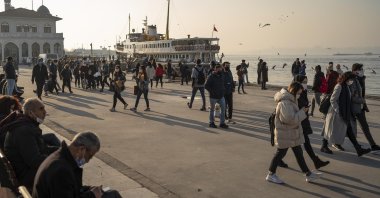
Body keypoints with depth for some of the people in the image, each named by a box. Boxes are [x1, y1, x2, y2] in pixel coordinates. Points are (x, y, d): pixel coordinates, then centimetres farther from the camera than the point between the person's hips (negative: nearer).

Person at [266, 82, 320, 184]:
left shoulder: (290, 100, 8)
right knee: (281, 153, 3)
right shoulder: (285, 103, -25)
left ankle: (308, 174, 22)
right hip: (285, 134, -10)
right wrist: (302, 112, -20)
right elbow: (291, 119, -29)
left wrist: (301, 111, 3)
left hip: (293, 133, 10)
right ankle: (271, 175, 18)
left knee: (298, 152, 14)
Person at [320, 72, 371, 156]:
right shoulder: (339, 87, -18)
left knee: (349, 130, 9)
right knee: (332, 130, 4)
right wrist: (338, 111, -19)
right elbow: (332, 100, -20)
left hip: (346, 114, 9)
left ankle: (359, 149, 10)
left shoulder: (346, 87, 9)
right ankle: (324, 147, 20)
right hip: (337, 114, -9)